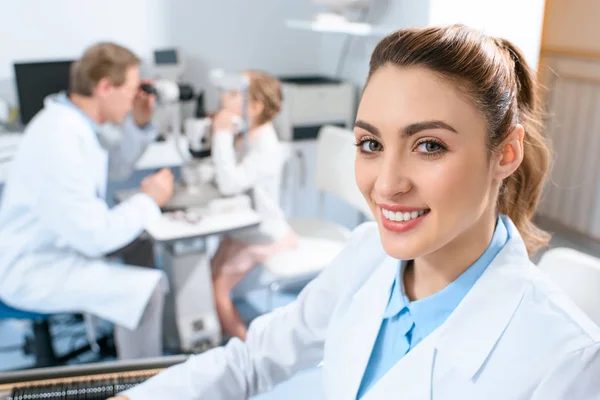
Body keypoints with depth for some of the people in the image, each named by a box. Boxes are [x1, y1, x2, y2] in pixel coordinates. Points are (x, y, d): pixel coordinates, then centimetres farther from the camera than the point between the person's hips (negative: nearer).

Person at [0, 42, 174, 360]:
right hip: (34, 270, -11)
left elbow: (116, 166, 18)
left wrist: (138, 124, 2)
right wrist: (150, 199, -18)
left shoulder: (77, 119, 0)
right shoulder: (62, 141, -32)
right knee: (148, 288, -25)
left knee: (141, 240, 22)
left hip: (58, 243, 11)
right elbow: (94, 237, -32)